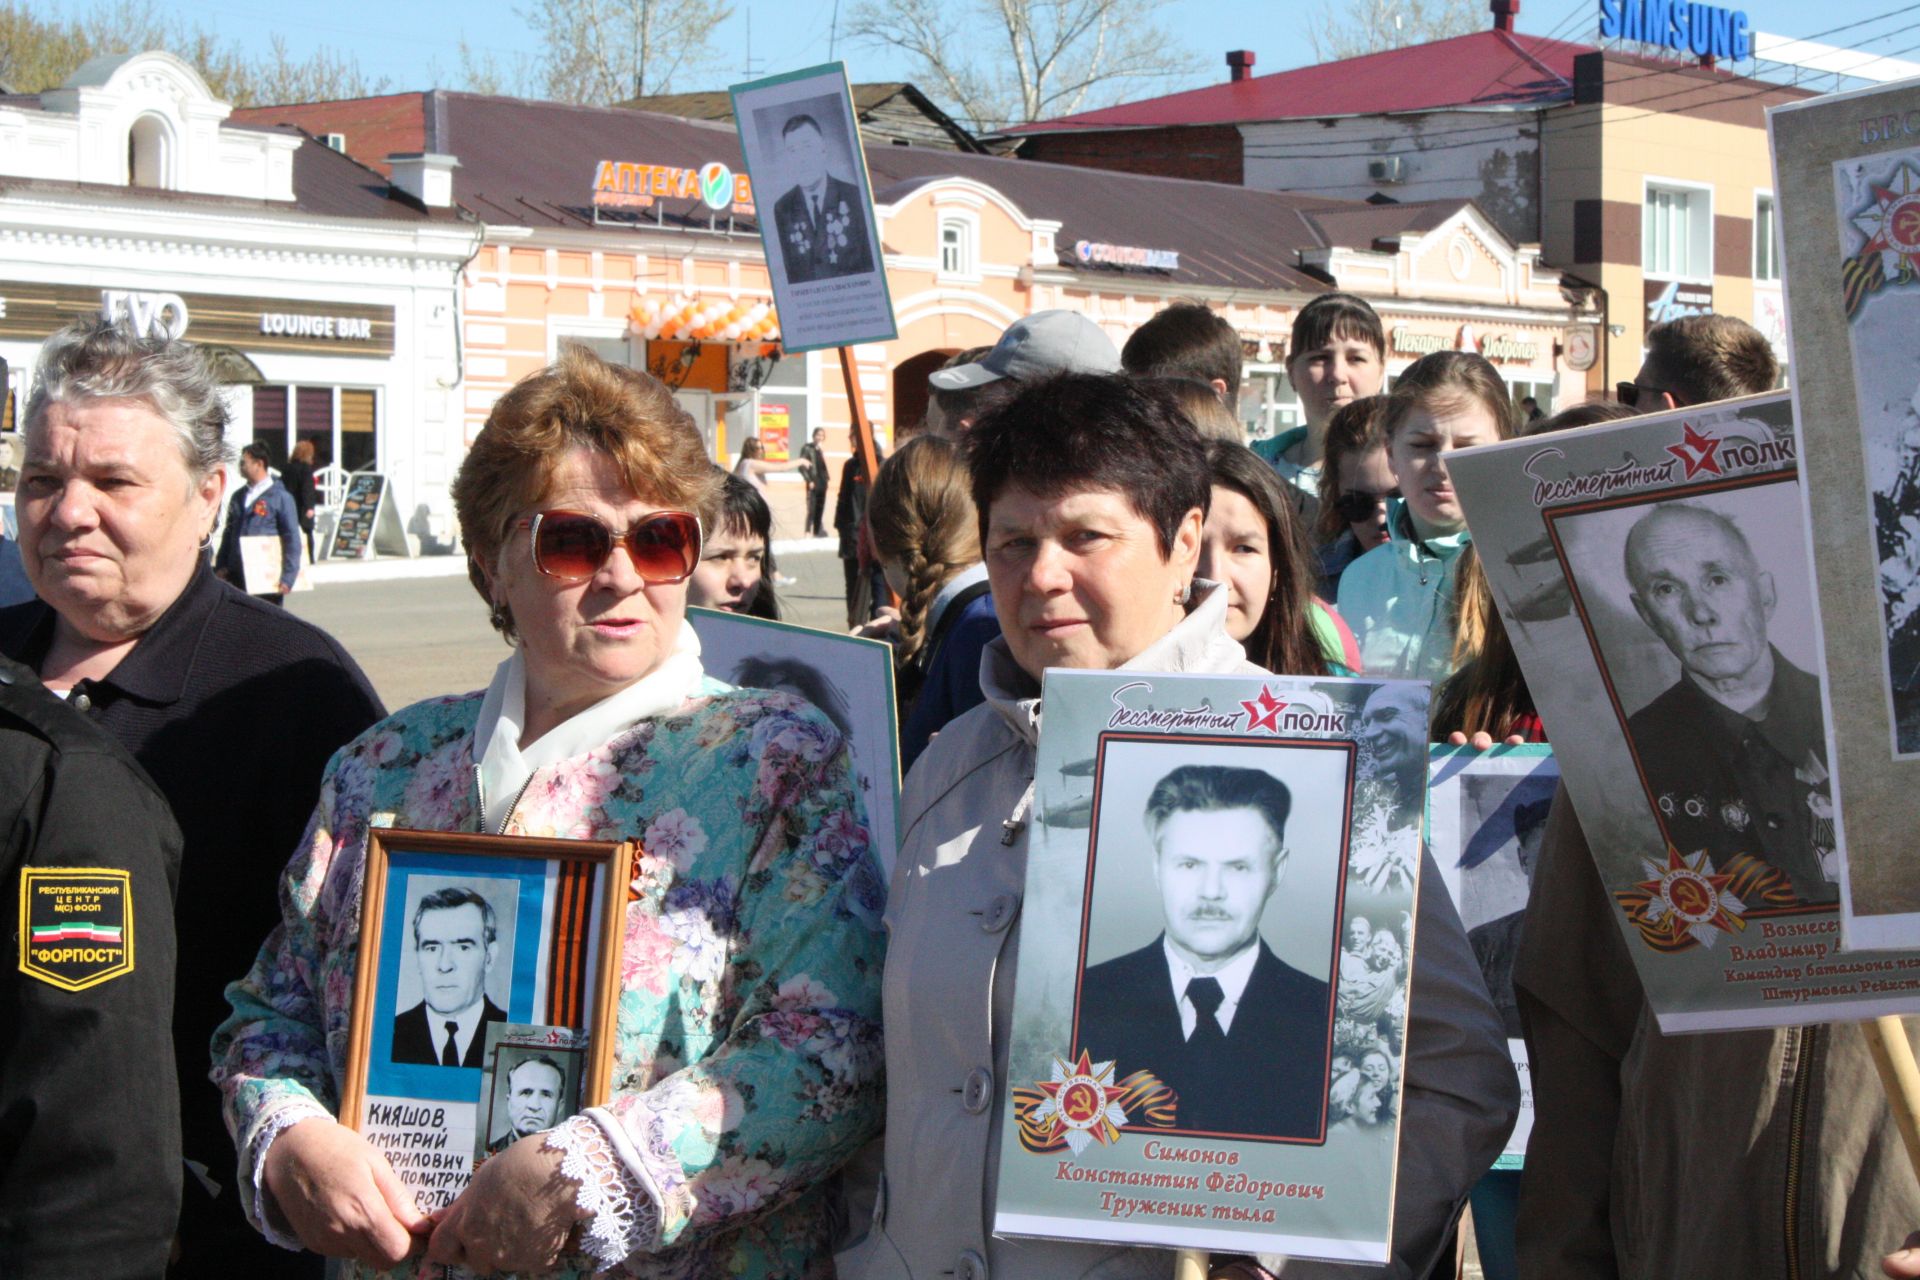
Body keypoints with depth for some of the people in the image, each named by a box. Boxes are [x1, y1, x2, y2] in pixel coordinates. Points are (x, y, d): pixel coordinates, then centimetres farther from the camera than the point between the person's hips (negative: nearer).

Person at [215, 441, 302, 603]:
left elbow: (292, 540, -8)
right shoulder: (239, 496, 13)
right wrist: (220, 566, 7)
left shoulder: (280, 497, -5)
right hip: (237, 577, 6)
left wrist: (287, 578, -14)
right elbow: (229, 533, 17)